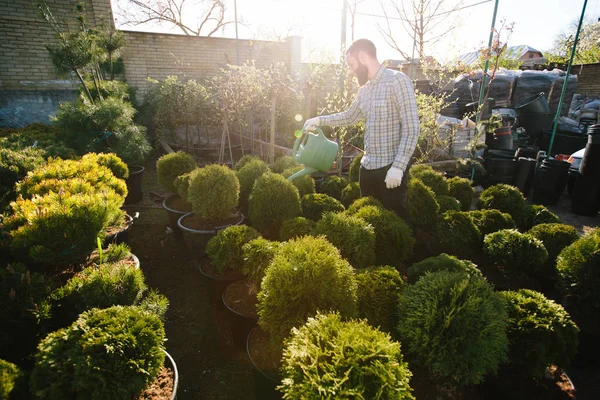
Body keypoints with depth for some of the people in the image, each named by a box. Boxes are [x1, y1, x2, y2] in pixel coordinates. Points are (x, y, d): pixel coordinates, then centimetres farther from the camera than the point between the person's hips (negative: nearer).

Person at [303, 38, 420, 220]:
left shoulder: (397, 80, -11)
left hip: (391, 168, -7)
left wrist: (398, 166, -22)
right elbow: (350, 116, 29)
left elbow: (411, 128, -16)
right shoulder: (364, 89, 13)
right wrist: (319, 120, 19)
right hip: (367, 166, 7)